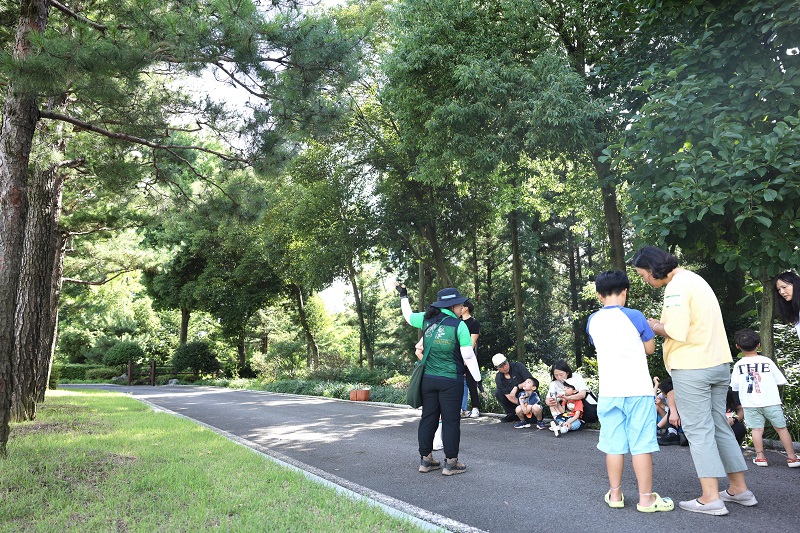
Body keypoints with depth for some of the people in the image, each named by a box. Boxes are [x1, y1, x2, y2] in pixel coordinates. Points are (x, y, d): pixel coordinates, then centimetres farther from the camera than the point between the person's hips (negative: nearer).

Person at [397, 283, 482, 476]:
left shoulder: (426, 319, 2)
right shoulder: (459, 325, -12)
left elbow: (408, 315, 22)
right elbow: (468, 356, -13)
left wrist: (403, 295, 36)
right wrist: (478, 379, -6)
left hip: (428, 379, 5)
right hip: (451, 381, -5)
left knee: (428, 418, 14)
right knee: (450, 421, 4)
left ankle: (425, 459, 22)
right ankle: (450, 463, 11)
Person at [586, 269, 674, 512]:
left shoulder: (592, 321, 5)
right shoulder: (634, 316, -6)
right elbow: (650, 348, 5)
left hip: (608, 391, 3)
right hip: (638, 389, -3)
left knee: (614, 444, 9)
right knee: (641, 444, 2)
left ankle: (615, 494, 17)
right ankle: (646, 498, 8)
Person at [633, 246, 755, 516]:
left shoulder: (676, 286, -14)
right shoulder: (694, 279, 17)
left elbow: (676, 332, -21)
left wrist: (655, 327, -4)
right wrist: (662, 324, 10)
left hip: (692, 367, -9)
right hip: (719, 363, 9)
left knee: (698, 430, -2)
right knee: (719, 425, 16)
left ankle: (711, 498, 2)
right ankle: (739, 489, 24)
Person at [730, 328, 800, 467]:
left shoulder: (738, 365, -3)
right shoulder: (767, 361, -2)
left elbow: (734, 386, 3)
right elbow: (780, 381, 5)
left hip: (750, 404, -1)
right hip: (770, 401, 1)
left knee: (756, 429, 3)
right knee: (781, 427, 11)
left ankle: (760, 456, -1)